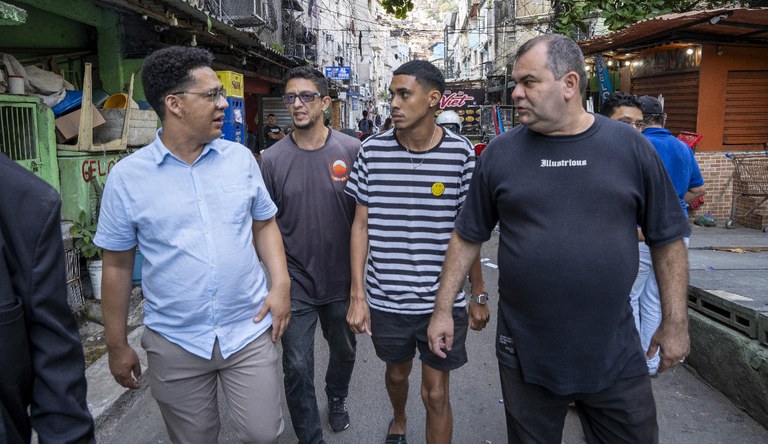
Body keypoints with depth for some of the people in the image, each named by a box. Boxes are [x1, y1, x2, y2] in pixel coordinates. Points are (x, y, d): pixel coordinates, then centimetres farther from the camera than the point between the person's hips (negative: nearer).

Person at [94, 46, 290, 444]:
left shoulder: (240, 158, -1)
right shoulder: (127, 176, -6)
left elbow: (264, 224, 9)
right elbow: (117, 265, 0)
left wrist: (281, 284, -5)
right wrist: (117, 346, 4)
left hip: (249, 330, 1)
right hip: (174, 343, -1)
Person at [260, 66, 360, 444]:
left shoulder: (351, 150, -7)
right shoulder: (274, 159, -6)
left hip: (342, 280, 1)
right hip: (296, 283, -1)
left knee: (344, 351, 22)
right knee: (297, 368, 4)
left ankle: (337, 399, 53)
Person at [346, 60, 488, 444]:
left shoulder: (460, 153, -8)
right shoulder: (372, 150, -6)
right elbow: (361, 225, -1)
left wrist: (479, 295, 5)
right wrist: (357, 294, -3)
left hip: (443, 299, -2)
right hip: (385, 297, 2)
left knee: (436, 394, 7)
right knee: (396, 373, 25)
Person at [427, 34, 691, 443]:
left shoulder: (631, 147, -3)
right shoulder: (500, 153, -4)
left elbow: (667, 239, 3)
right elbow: (467, 237, 2)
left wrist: (676, 321, 3)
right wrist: (443, 309, 0)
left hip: (616, 355, 1)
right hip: (525, 356, 0)